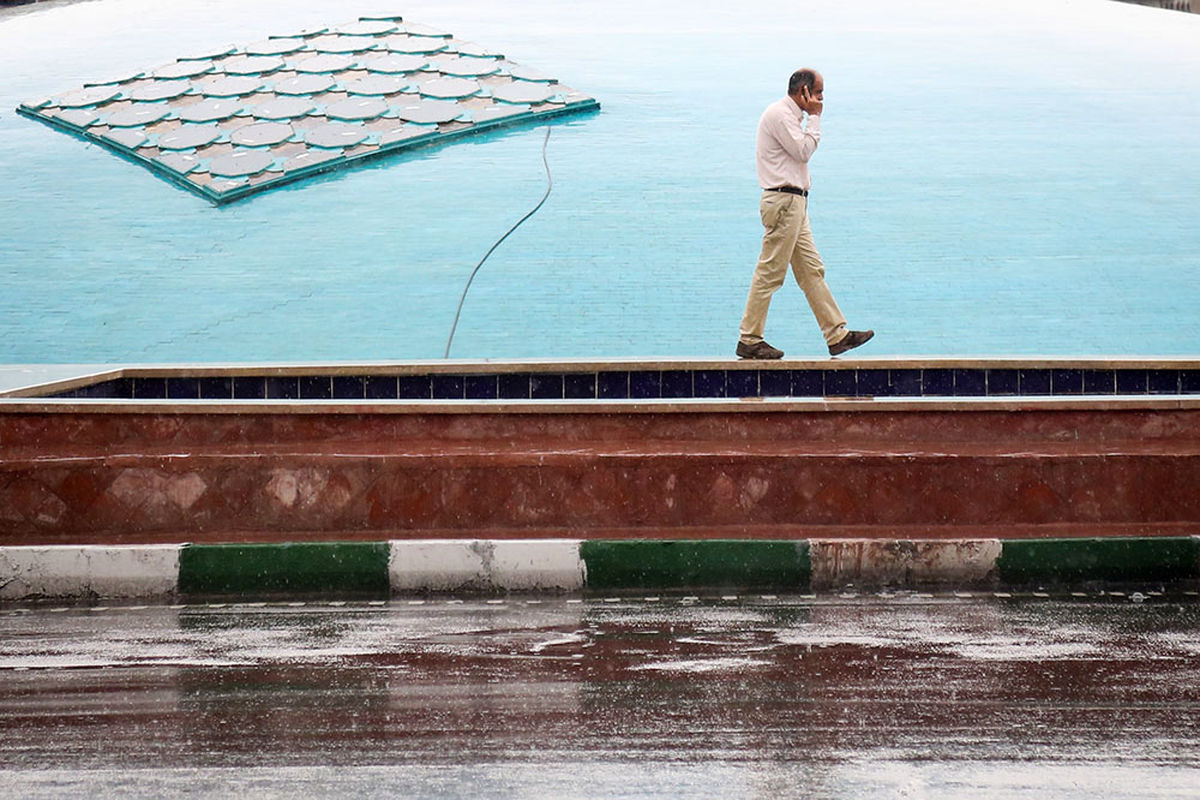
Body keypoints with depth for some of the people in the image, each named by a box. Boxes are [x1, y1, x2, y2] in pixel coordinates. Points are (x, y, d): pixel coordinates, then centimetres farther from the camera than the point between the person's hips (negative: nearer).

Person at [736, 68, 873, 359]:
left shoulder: (790, 115, 22)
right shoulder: (779, 114, -12)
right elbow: (804, 150, -15)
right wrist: (814, 117, -8)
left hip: (794, 203, 11)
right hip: (783, 201, -11)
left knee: (812, 270, 9)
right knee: (770, 273, -8)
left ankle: (836, 335, 10)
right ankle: (749, 340, -4)